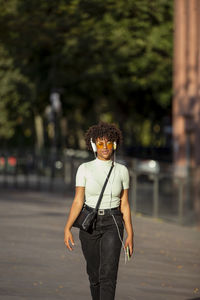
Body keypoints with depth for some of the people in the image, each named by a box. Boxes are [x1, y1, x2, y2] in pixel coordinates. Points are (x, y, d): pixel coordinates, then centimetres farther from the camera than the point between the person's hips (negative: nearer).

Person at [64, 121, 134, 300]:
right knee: (94, 274, 12)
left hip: (113, 225, -1)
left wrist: (130, 234, 2)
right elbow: (78, 201, -5)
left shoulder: (122, 171, 0)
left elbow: (124, 205, 5)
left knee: (108, 273, -17)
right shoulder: (85, 169, -3)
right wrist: (67, 228, -15)